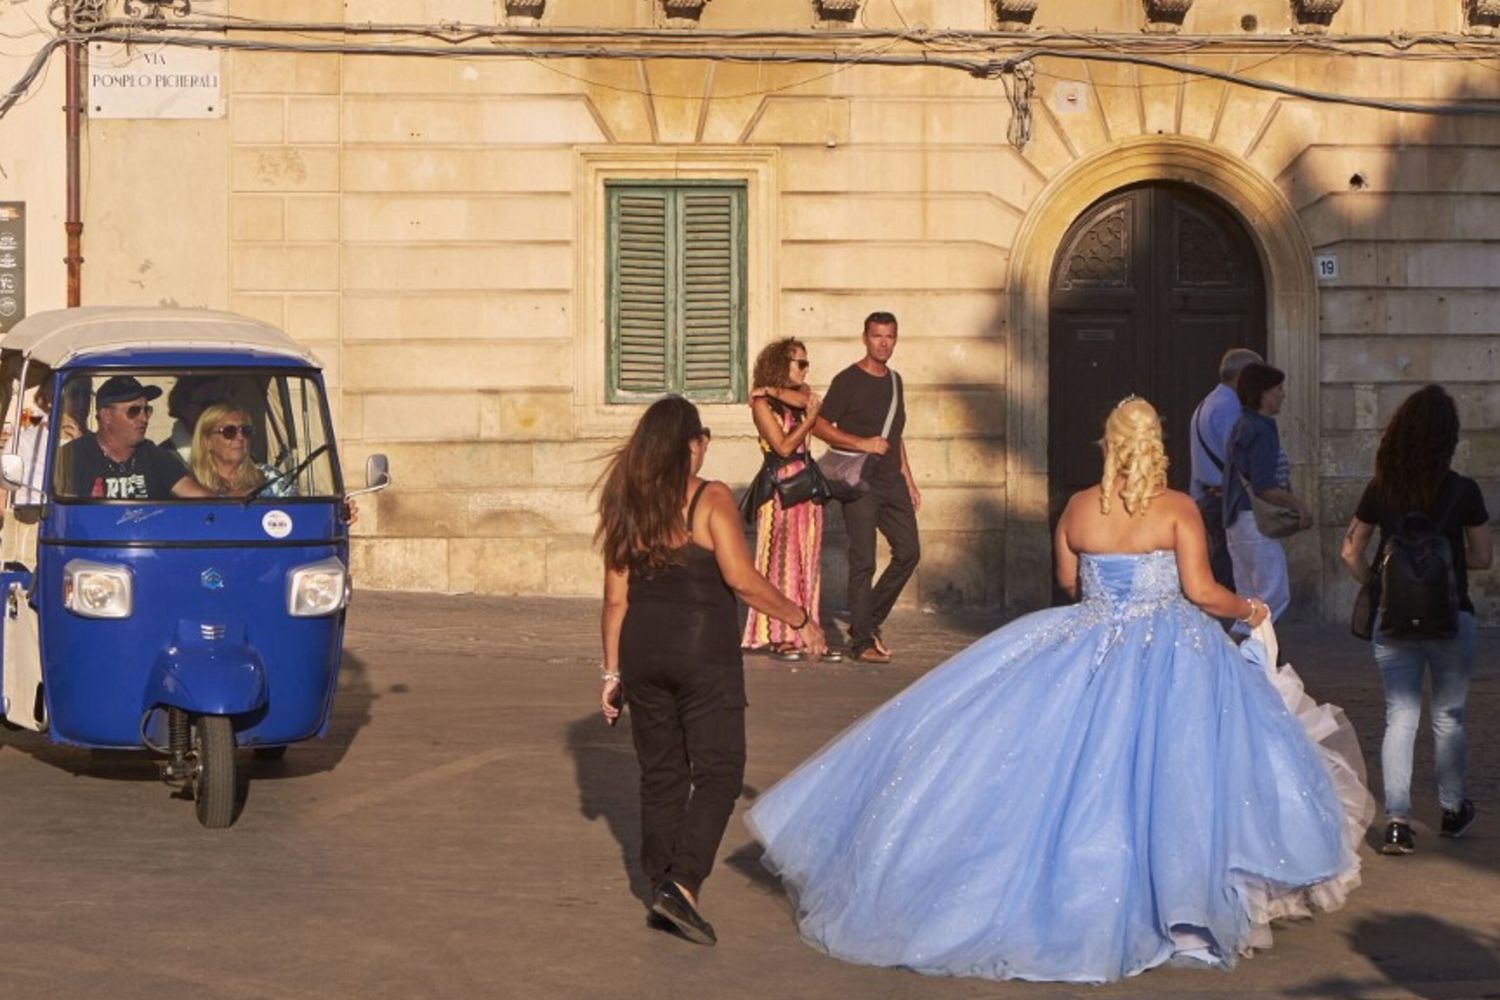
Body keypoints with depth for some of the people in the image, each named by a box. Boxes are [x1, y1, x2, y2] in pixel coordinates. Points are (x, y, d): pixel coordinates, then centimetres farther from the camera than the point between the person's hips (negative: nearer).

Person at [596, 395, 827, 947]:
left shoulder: (627, 507, 5)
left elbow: (616, 599, 7)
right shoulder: (711, 500, -10)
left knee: (661, 773, 14)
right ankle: (682, 882, -14)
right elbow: (741, 578, -17)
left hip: (643, 651, 5)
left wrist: (612, 671, 13)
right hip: (704, 652, -5)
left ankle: (661, 884, 19)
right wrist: (799, 619, -6)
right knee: (718, 771, 0)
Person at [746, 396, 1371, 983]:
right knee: (1169, 768, 0)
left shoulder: (1078, 508, 1)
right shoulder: (1178, 509, -8)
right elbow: (1200, 591, -11)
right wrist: (1247, 611, 7)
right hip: (1170, 659, -3)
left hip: (1086, 650, 3)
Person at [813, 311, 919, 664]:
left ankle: (869, 622, 17)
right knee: (863, 561, -7)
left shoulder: (894, 381, 15)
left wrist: (908, 480, 20)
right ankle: (862, 640, -2)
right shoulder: (848, 381, -6)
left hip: (891, 480, 7)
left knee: (908, 551, 3)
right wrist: (861, 443, -18)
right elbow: (820, 425, -8)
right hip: (859, 481, -7)